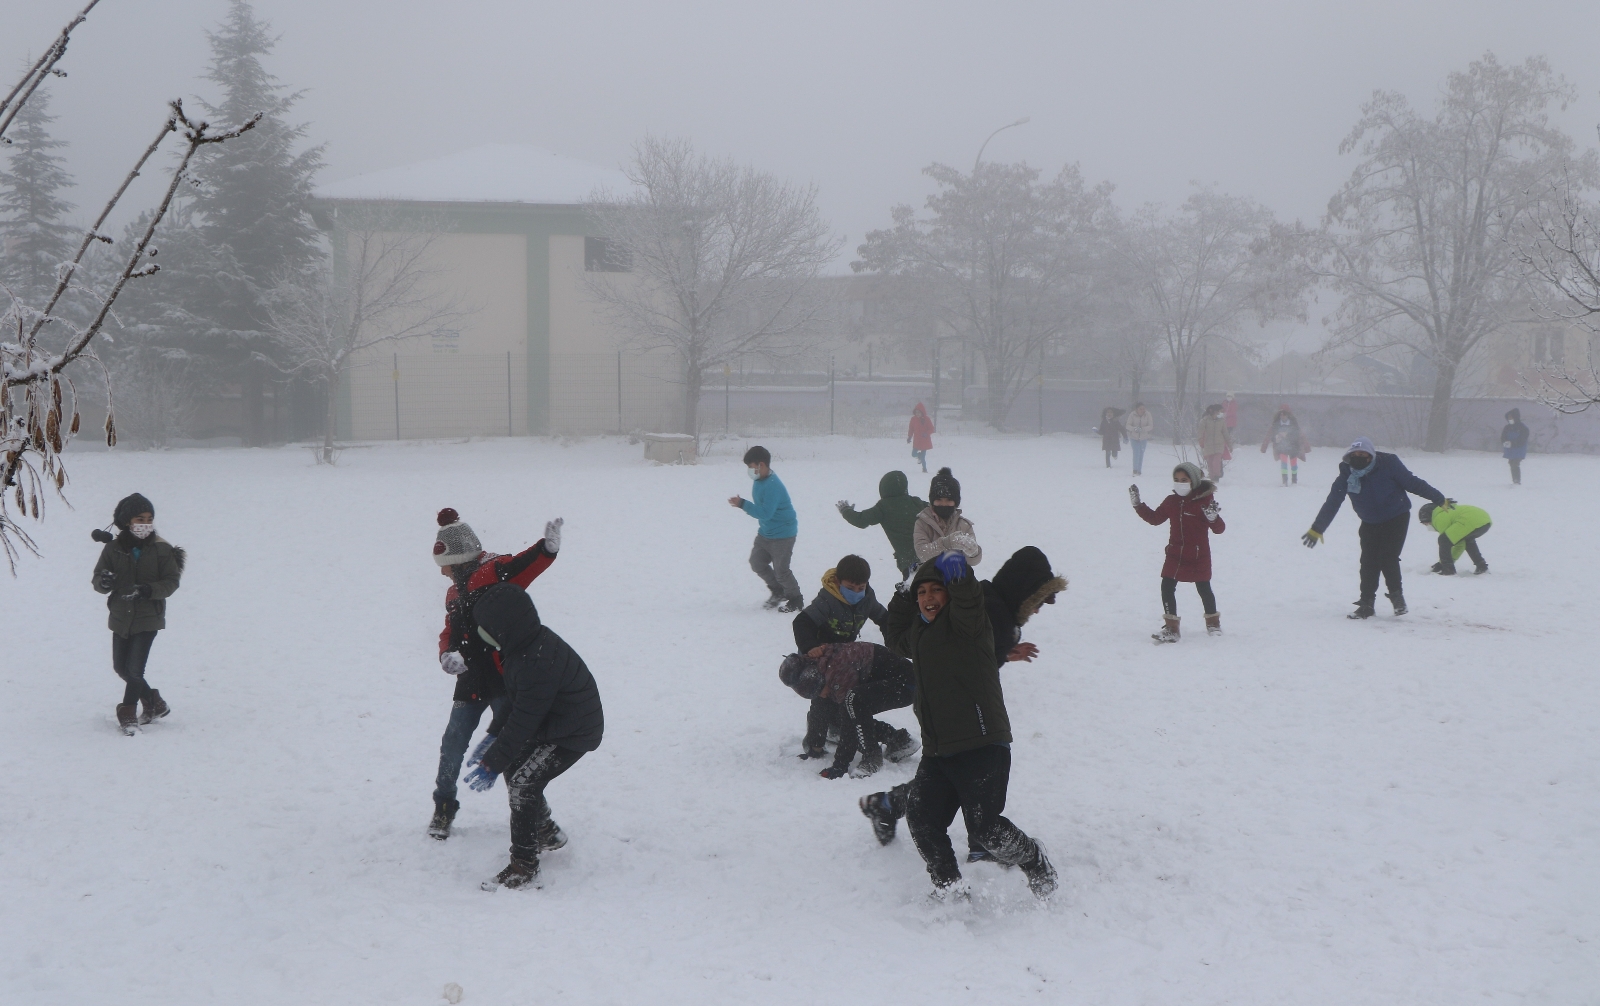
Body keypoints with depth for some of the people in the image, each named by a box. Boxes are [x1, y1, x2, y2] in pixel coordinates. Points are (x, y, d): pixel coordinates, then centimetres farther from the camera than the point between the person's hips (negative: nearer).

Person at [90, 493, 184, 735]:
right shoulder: (113, 549, -2)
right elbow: (97, 577, 1)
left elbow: (172, 582, -7)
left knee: (134, 668, -11)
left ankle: (127, 714, 4)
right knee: (121, 667, 13)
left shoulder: (161, 549, -8)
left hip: (148, 618, -4)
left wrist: (148, 590, -24)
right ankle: (154, 704, 30)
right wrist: (103, 581, -24)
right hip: (120, 617, 4)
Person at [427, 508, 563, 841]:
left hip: (504, 678, -7)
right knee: (453, 743, 7)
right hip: (471, 681, 8)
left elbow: (524, 566, -27)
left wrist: (547, 547, -49)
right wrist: (447, 654, -6)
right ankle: (444, 807, 23)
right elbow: (450, 632, 18)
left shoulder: (492, 573, -8)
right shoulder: (455, 593, 19)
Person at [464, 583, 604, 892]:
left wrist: (491, 764, -22)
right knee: (513, 767, 17)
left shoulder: (537, 663, -33)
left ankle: (524, 868, -12)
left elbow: (523, 721, -28)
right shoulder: (530, 643, -1)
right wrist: (493, 736, 12)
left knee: (523, 782, -18)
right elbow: (517, 702, 13)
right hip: (552, 724, 10)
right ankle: (546, 832, 37)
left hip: (574, 734, -10)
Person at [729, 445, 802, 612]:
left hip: (782, 534, -10)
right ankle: (777, 591, 31)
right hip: (766, 532, 10)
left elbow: (765, 512, -32)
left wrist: (742, 504, -32)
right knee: (757, 562, 14)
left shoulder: (772, 486, -29)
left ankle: (796, 600, 16)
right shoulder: (760, 481, 2)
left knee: (781, 570, -3)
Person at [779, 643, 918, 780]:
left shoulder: (837, 669, -29)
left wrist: (840, 765, -23)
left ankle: (872, 758, -15)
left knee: (852, 701, -30)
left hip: (904, 681, -10)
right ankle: (900, 741, 15)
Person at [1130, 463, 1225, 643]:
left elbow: (1219, 529, -13)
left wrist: (1214, 518, -34)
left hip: (1198, 556, -4)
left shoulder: (1204, 500, -13)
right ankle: (1171, 628, 2)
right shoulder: (1171, 501, 3)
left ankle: (1213, 623, 30)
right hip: (1175, 555, 4)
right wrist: (1138, 504, 8)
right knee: (1167, 587, -3)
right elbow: (1155, 518, 15)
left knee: (1203, 589, 8)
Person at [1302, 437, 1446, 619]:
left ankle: (1396, 595, 7)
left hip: (1396, 519, -3)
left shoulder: (1388, 464, -21)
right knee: (1368, 561, -3)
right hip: (1370, 523, 3)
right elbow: (1332, 502, -8)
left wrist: (1439, 499, -9)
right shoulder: (1346, 474, -13)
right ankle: (1366, 603, 7)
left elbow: (1412, 483, -14)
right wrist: (1316, 529, -8)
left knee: (1388, 558, -14)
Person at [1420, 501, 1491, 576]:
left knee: (1443, 541, 0)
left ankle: (1448, 571, 1)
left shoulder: (1439, 518, 6)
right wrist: (1452, 560, 39)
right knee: (1468, 539, 39)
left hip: (1472, 521, -10)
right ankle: (1482, 566, 36)